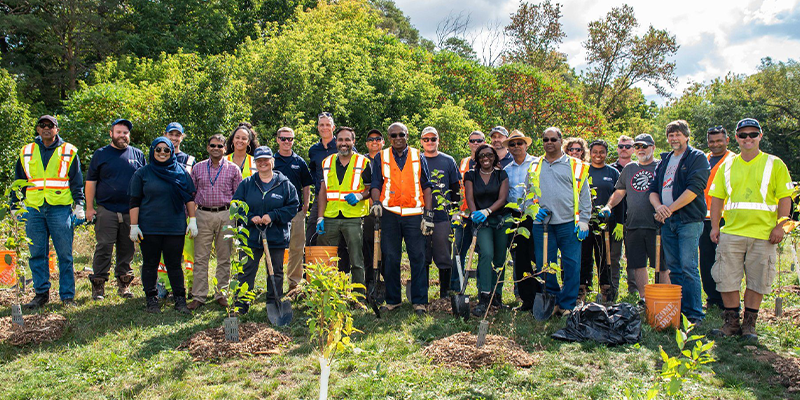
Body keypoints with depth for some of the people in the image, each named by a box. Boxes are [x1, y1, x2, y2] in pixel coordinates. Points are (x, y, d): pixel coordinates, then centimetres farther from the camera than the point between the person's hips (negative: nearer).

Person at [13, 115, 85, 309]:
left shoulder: (68, 152, 7)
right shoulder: (26, 152, 14)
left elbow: (77, 182, 7)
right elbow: (18, 182, 18)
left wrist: (79, 205, -1)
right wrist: (15, 207, 14)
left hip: (60, 209, -3)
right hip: (33, 209, 3)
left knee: (65, 254, -2)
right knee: (37, 254, 5)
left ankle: (67, 295, 6)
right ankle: (41, 294, 15)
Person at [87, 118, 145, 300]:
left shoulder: (137, 154, 11)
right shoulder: (100, 154, 7)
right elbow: (90, 181, 6)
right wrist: (89, 207, -1)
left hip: (131, 212, 2)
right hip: (106, 210, -2)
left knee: (127, 250, 7)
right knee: (103, 249, -3)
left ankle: (124, 284, 17)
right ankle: (98, 285, 5)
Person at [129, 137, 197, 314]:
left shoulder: (181, 172, 8)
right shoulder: (142, 173, 4)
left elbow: (190, 198, 12)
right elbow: (134, 202, 3)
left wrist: (192, 220, 6)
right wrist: (134, 226, -3)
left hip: (175, 227, 1)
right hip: (149, 228, 0)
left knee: (174, 264, 4)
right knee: (150, 264, 6)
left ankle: (180, 300, 11)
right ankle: (152, 300, 17)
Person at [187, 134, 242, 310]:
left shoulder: (233, 169, 6)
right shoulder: (198, 168, 10)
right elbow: (191, 193, 13)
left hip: (225, 215, -1)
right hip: (203, 215, 1)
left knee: (224, 258, 5)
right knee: (200, 258, 1)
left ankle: (221, 294, 15)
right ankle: (198, 296, 7)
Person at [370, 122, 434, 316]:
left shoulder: (418, 157, 11)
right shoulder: (381, 157, 11)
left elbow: (426, 186, 10)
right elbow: (376, 184, 8)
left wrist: (428, 214, 1)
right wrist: (376, 201, -13)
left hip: (414, 214, 0)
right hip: (390, 214, 0)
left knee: (418, 257, -2)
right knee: (391, 259, 3)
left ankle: (419, 301, 5)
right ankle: (392, 300, 14)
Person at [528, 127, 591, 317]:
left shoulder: (575, 166, 9)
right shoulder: (535, 167, 16)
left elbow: (584, 196, 7)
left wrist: (583, 220, -1)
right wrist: (535, 209, 2)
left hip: (569, 223, -2)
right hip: (542, 223, 2)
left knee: (571, 265, -2)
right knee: (544, 265, 3)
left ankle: (567, 305, 8)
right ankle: (551, 301, 16)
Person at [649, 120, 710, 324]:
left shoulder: (697, 158, -1)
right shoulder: (665, 161, 19)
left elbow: (694, 189, -13)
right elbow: (653, 190, 16)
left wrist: (669, 209, -12)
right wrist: (658, 207, -5)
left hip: (689, 221, -6)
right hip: (667, 222, 7)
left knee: (688, 268, -10)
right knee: (674, 269, 9)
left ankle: (694, 314, -4)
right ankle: (677, 310, 16)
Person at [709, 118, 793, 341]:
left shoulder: (774, 164, 4)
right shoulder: (727, 166, 11)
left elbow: (785, 197, 1)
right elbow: (717, 197, 12)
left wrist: (780, 226, -8)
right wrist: (715, 226, 4)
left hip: (763, 234, -2)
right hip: (731, 232, 2)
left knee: (757, 281, 4)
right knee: (727, 279, 1)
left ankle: (749, 324, 16)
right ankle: (732, 322, 13)